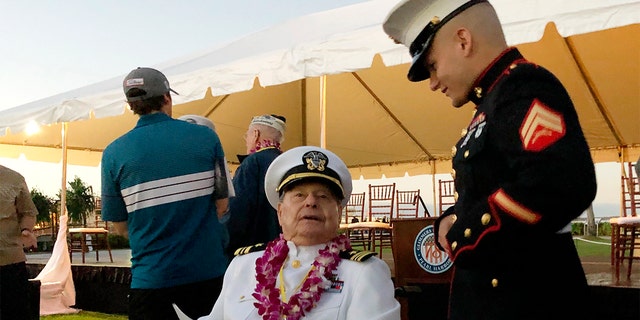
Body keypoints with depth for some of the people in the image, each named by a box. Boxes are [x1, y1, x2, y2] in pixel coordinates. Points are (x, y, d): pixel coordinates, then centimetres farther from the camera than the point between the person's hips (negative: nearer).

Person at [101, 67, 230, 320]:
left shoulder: (114, 152, -6)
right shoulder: (206, 137, -5)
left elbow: (120, 227, 0)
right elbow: (221, 205, 1)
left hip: (152, 278, -1)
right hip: (209, 271, 1)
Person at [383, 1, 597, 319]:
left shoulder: (525, 87, -15)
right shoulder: (493, 103, 15)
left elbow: (561, 185, -32)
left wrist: (463, 237, -21)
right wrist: (450, 223, -1)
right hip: (488, 294, 9)